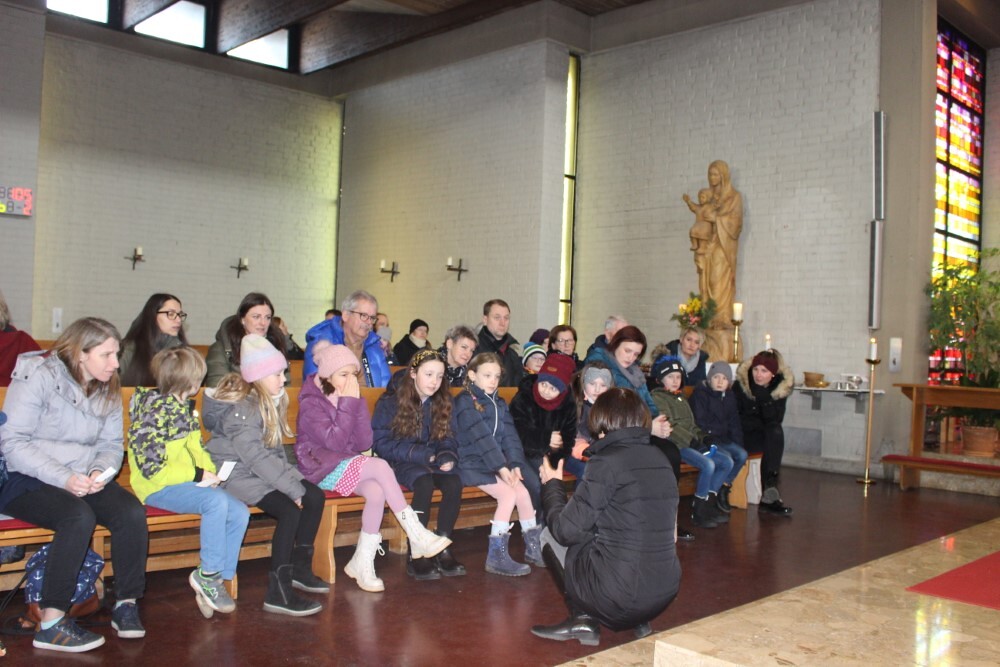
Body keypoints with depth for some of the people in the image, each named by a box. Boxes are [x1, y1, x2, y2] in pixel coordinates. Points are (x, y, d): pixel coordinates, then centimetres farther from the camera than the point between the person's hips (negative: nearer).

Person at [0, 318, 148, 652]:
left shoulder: (107, 390, 10)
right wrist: (63, 478, -24)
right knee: (79, 516, -34)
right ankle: (50, 624, -26)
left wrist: (99, 471, -14)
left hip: (82, 481, 6)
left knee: (132, 511, -22)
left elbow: (112, 445, 10)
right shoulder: (37, 377, -10)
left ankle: (126, 604, -7)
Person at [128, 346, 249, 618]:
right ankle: (207, 575, -16)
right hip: (158, 487, -9)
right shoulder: (154, 410, -15)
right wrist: (197, 475, -21)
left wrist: (210, 471, 1)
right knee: (216, 501, -32)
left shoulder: (185, 409, 13)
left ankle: (214, 583, -3)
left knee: (239, 512, -8)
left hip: (189, 481, 9)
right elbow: (151, 465, -21)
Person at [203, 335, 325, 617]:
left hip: (266, 469, 9)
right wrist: (293, 488, -24)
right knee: (290, 509, -26)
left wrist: (290, 475, -4)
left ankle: (300, 567, 11)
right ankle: (277, 593, -21)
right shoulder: (240, 408, -21)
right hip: (238, 474, -9)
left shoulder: (269, 400, 9)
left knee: (315, 497, -4)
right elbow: (255, 456, -26)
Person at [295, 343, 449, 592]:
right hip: (322, 468, -6)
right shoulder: (311, 403, -9)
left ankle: (362, 562, -14)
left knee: (377, 492, -26)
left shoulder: (351, 399, 9)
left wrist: (358, 402, -12)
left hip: (348, 465, 6)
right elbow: (334, 442, -22)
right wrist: (348, 403, -18)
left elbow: (364, 443, -3)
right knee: (381, 467, -28)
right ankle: (416, 534, -23)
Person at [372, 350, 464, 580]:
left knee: (454, 482, -27)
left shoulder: (442, 401, 7)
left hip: (431, 461, 4)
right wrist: (420, 454, -19)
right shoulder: (391, 401, -7)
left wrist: (447, 456, -14)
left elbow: (448, 438, 10)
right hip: (401, 462, -4)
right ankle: (416, 555, -27)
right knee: (424, 483, -34)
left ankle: (442, 549, -17)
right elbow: (382, 443, -11)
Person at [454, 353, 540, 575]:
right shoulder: (464, 401, -8)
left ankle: (533, 547, 6)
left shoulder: (499, 403, 15)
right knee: (508, 494, -22)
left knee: (523, 492, -12)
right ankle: (496, 557, -16)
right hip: (473, 463, -6)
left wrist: (515, 464, -11)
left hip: (499, 463, 7)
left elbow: (510, 436, 4)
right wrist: (501, 467, -23)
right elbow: (481, 438, -17)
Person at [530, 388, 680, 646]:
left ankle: (584, 619, 7)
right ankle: (638, 620, 18)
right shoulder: (659, 458, 6)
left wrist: (552, 486, 9)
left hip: (618, 598, -6)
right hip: (665, 595, 7)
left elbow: (566, 531, -10)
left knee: (550, 535, 13)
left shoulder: (607, 462, -14)